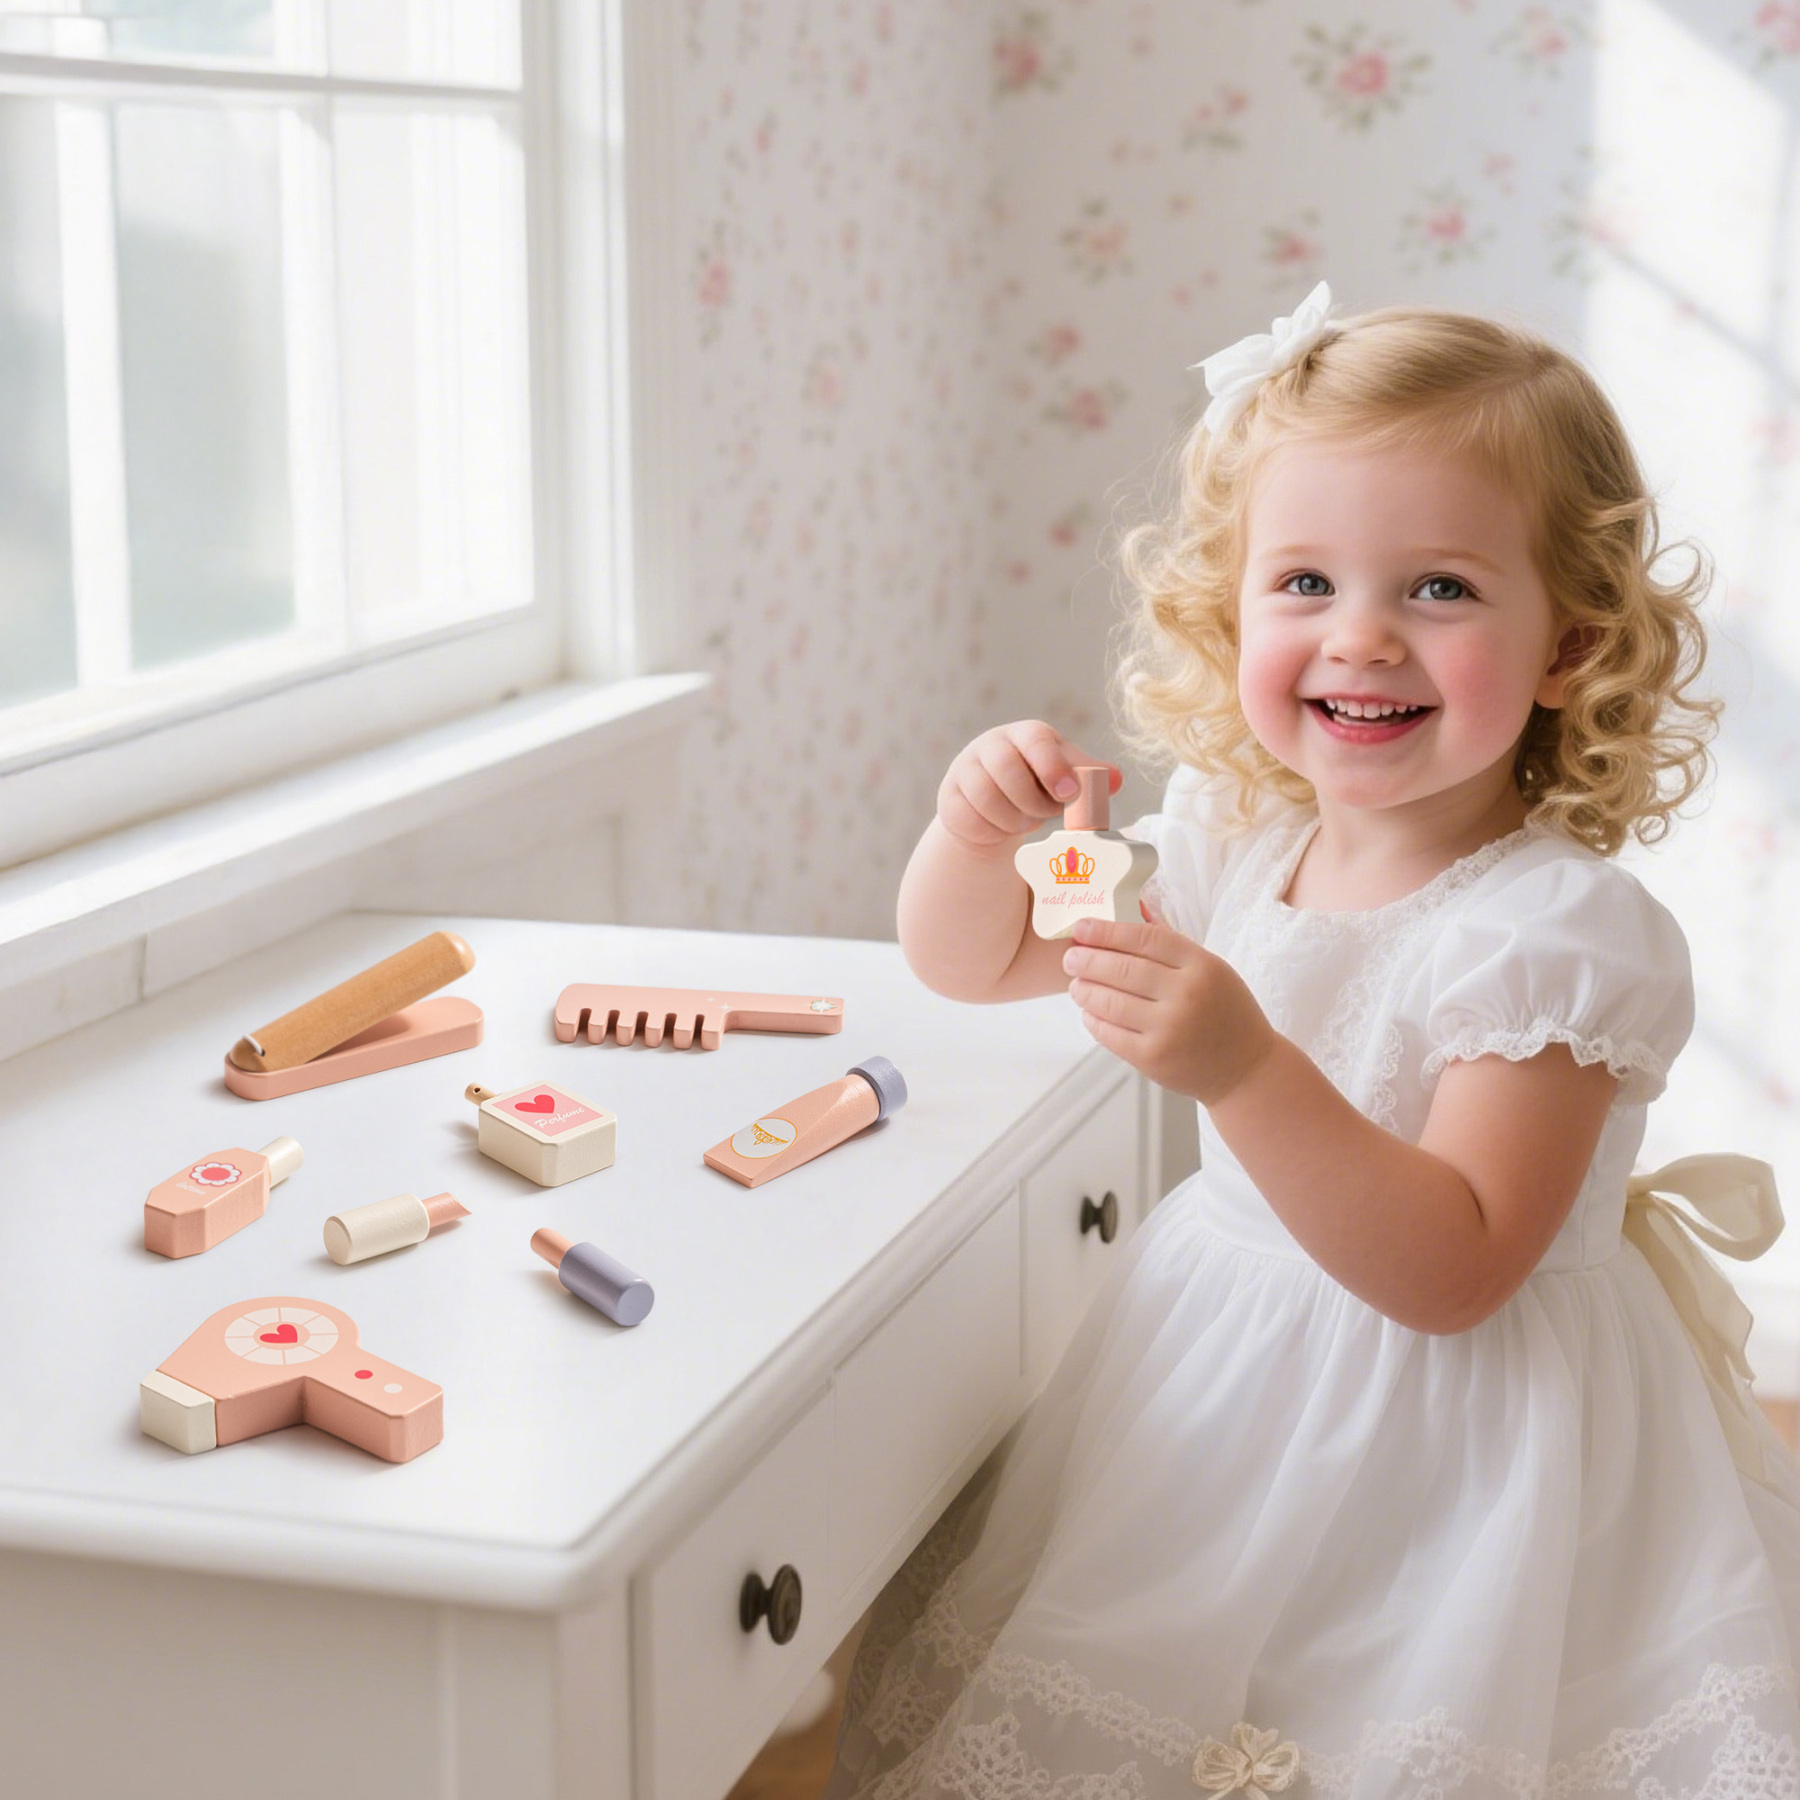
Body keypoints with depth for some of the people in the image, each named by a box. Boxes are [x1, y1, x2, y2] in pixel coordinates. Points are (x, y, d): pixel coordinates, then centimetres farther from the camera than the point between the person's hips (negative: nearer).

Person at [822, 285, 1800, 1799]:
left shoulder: (1561, 927, -22)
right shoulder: (1230, 842, -2)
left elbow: (1450, 1272, -27)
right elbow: (970, 960, 9)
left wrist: (1245, 1071, -39)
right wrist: (979, 826, -13)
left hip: (1449, 1458, -6)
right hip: (1211, 1392, 6)